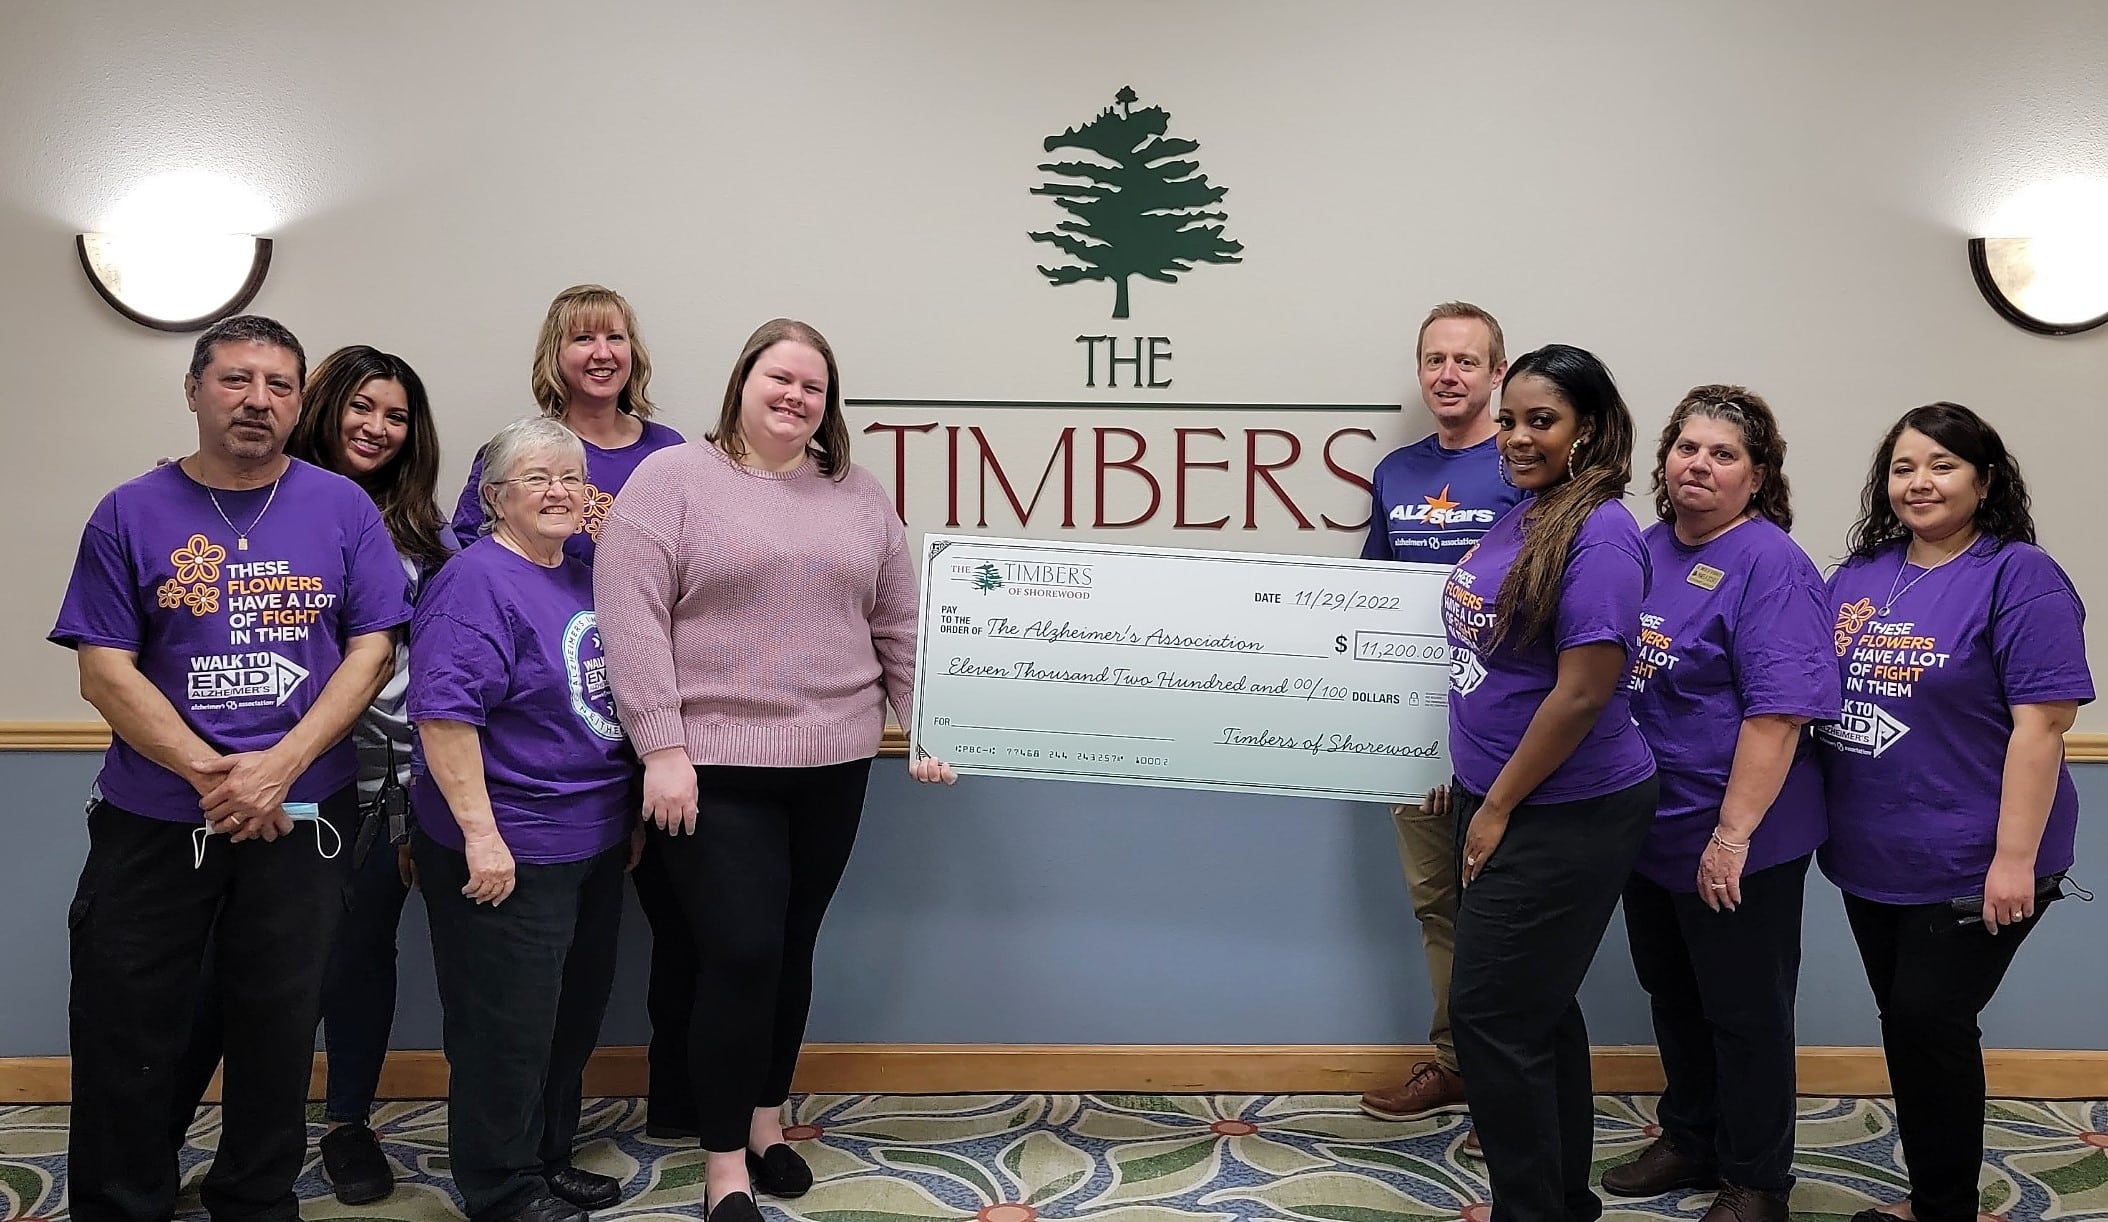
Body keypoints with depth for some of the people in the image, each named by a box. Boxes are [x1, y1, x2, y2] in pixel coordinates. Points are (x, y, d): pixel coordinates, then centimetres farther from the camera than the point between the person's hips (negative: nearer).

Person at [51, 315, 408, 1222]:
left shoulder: (343, 509, 2)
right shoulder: (132, 515, 0)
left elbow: (372, 649, -2)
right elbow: (106, 673, -5)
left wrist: (279, 766, -14)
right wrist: (212, 774, -15)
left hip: (301, 820, 1)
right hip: (153, 820, 0)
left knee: (278, 1028, 10)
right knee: (128, 1035, 7)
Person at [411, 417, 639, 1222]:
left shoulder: (583, 583, 12)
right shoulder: (476, 582, -14)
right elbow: (443, 712, -22)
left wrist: (629, 820, 20)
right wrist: (482, 835, -25)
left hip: (594, 845, 9)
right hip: (509, 854, -9)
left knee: (574, 1017, 18)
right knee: (507, 1026, 2)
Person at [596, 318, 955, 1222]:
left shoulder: (860, 496, 11)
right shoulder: (670, 479, -4)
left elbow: (901, 625, 13)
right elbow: (629, 617, -11)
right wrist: (661, 748, -16)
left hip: (832, 764, 5)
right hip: (714, 766, -4)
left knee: (791, 950, 13)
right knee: (739, 955, -5)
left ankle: (766, 1120, 33)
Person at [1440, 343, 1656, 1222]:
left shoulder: (1599, 536, -19)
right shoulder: (1519, 520, 9)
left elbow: (1582, 692, -22)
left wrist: (1498, 806, -15)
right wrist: (1468, 777, 16)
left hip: (1566, 814, -9)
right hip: (1496, 798, 9)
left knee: (1492, 1014, -4)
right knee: (1538, 1008, 17)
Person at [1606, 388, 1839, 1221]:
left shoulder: (1771, 565, -16)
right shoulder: (1647, 549, 7)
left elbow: (1779, 709, -23)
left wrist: (1732, 835, -25)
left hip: (1734, 842, -7)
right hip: (1650, 829, 7)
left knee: (1744, 1013, 7)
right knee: (1673, 997, 20)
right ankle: (1689, 1143, 38)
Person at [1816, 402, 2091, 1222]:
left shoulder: (2019, 577, -11)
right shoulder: (1857, 575, 8)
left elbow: (2040, 725, -17)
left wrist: (2015, 858, -21)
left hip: (1967, 866, -6)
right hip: (1871, 860, 6)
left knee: (1929, 1025, -2)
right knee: (1905, 1024, 15)